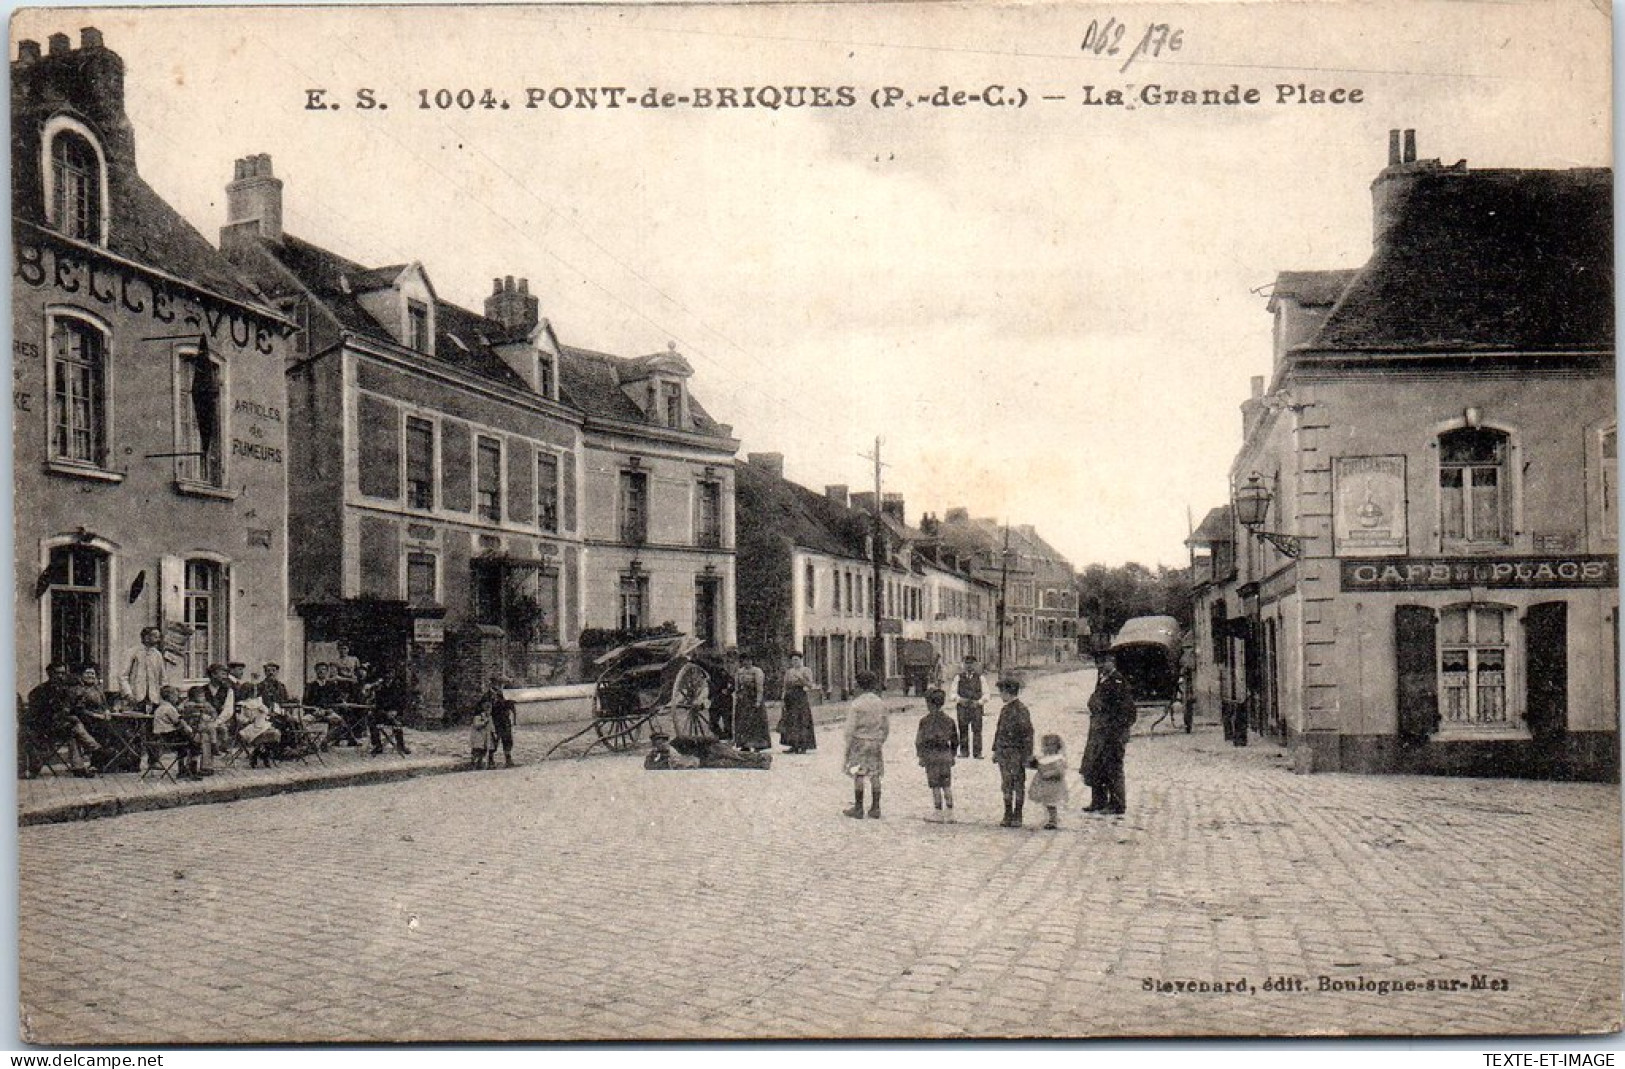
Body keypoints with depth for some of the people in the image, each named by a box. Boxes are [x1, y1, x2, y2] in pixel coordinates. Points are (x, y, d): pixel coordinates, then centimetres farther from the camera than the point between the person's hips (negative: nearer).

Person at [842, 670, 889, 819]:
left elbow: (850, 728, -12)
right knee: (875, 776, 8)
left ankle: (858, 808, 5)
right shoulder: (880, 703, 4)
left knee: (858, 776, 2)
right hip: (876, 742, 5)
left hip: (860, 741, -5)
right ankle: (875, 808, 11)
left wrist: (847, 748, -6)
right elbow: (886, 727, 10)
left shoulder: (857, 703, -11)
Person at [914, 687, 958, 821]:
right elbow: (955, 741, 11)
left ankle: (939, 813, 6)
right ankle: (950, 814, 9)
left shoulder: (925, 721, -10)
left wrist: (921, 756, -1)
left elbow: (920, 741, -10)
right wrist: (952, 755, 21)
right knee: (947, 786, 10)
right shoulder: (948, 720, 5)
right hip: (946, 755, 4)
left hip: (931, 756, -4)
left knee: (935, 787, 3)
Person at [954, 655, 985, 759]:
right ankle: (964, 751, 9)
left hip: (976, 708, -1)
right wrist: (959, 699, -12)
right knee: (963, 730, 1)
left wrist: (979, 702, -12)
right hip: (963, 708, 1)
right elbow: (953, 693, 6)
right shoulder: (959, 677, 7)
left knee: (977, 730, -4)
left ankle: (977, 752, -2)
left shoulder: (980, 677, 4)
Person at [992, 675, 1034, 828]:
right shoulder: (1005, 710, 12)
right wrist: (995, 751, 17)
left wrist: (1027, 755, -16)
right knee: (1006, 785, 10)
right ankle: (1008, 815, 17)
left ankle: (1017, 817, 7)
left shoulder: (1021, 710, -13)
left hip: (1016, 753, -7)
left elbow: (1028, 733, -14)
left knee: (1018, 785, 1)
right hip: (1003, 753, 7)